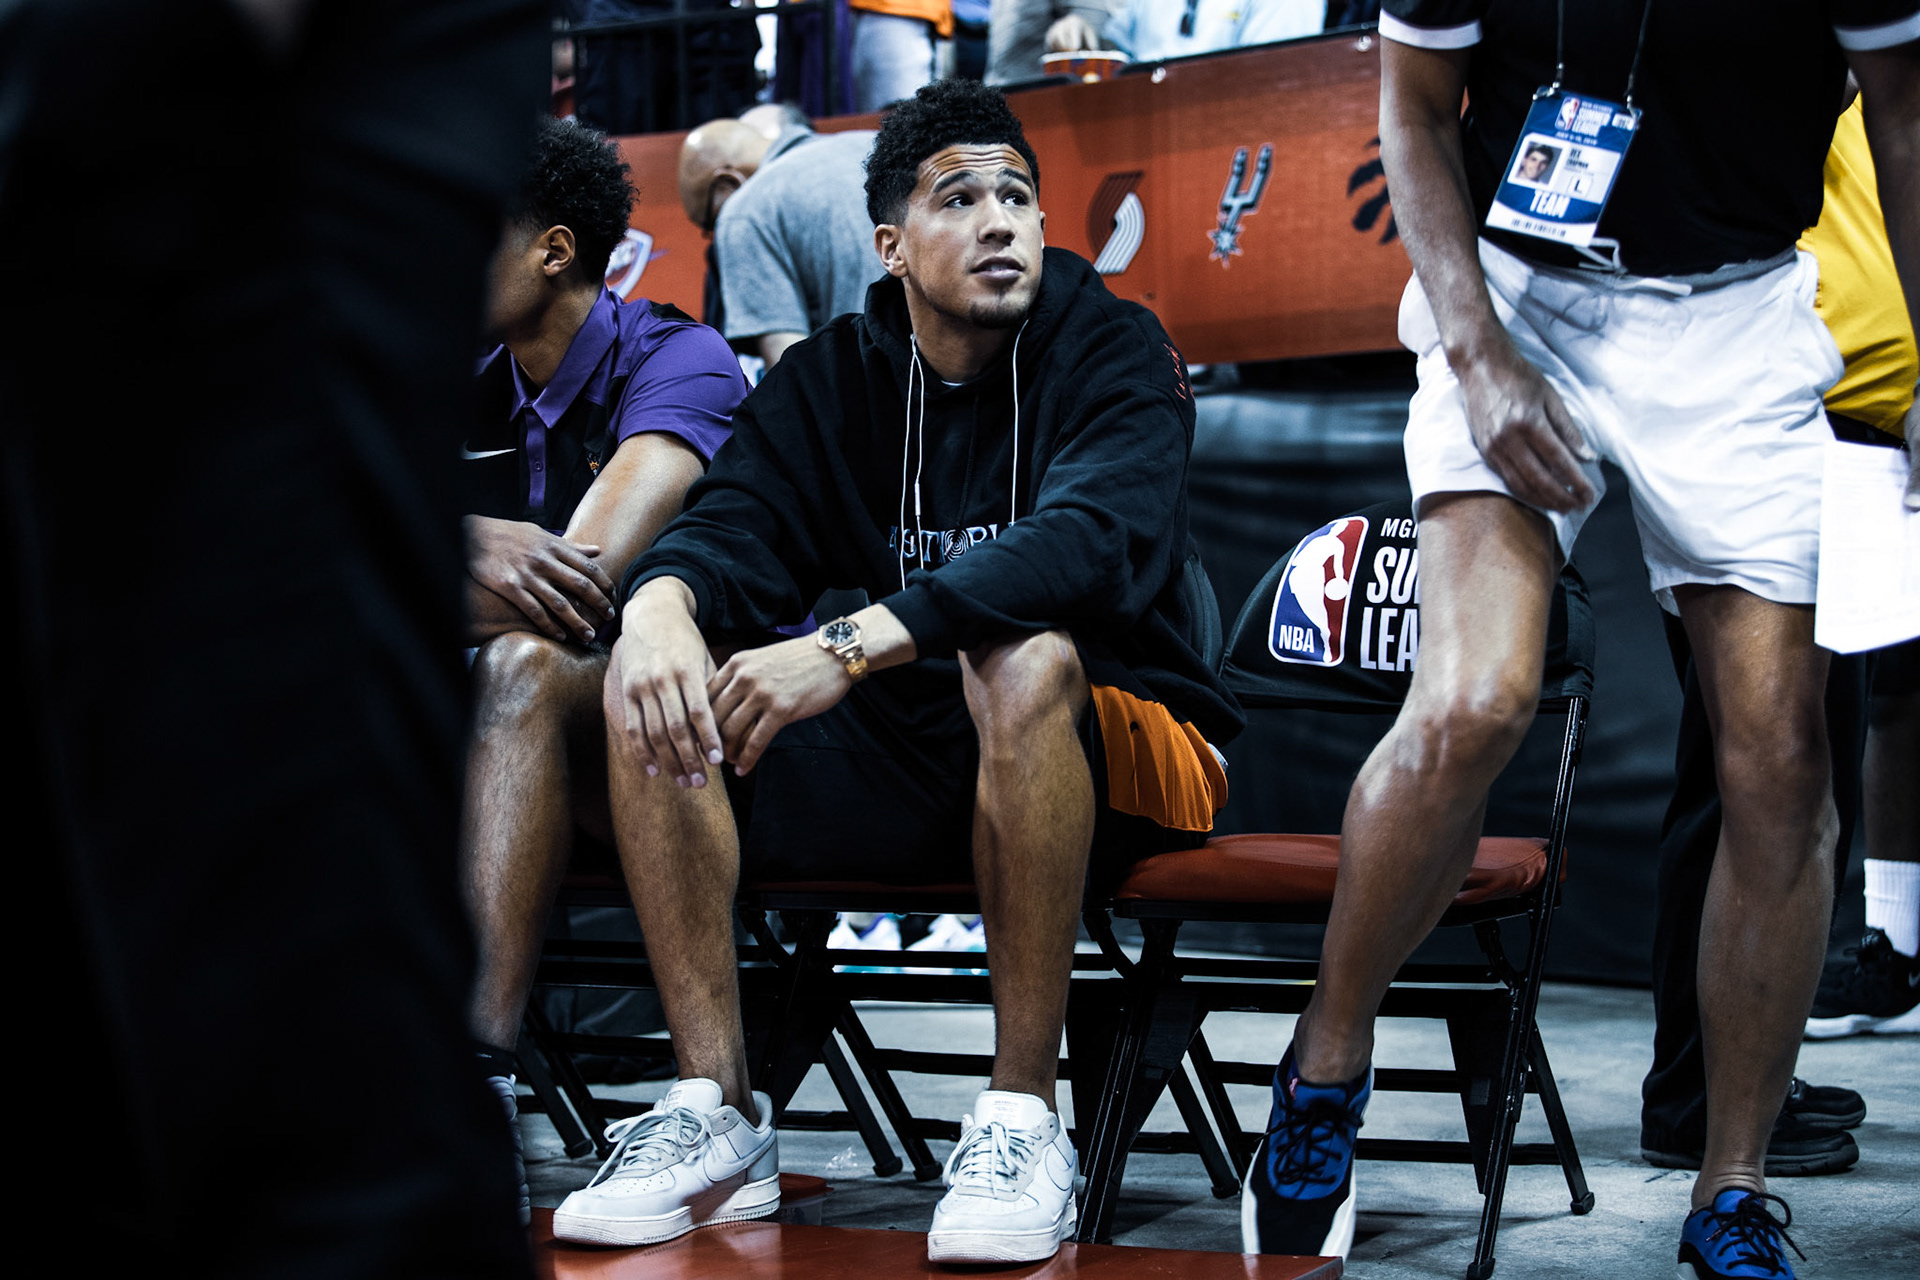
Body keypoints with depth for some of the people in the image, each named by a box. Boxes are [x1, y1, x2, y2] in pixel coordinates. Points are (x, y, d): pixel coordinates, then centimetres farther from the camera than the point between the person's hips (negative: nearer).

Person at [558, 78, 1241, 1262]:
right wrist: (662, 604, -32)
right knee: (658, 677, -16)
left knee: (1020, 655, -38)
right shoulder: (829, 379, 8)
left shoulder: (1115, 351, -8)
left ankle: (1024, 1121, -31)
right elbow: (736, 531, -6)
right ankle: (717, 1116, -19)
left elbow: (1094, 539, -27)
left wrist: (852, 648, -38)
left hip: (1121, 749, -4)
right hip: (907, 762, 5)